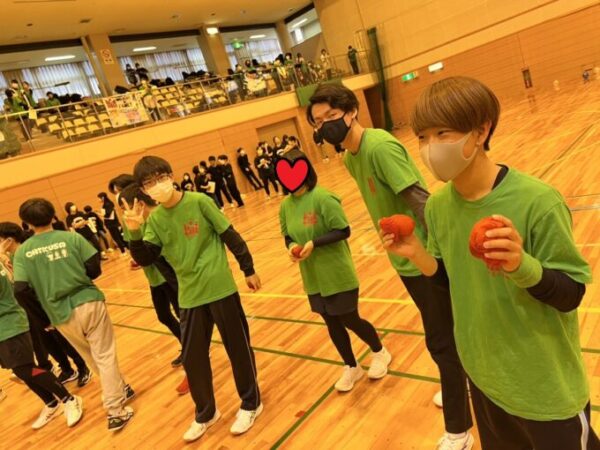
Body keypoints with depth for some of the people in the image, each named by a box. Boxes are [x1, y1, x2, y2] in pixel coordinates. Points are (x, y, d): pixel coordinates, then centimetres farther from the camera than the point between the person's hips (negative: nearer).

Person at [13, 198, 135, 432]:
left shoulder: (22, 252, -3)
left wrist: (40, 287, 12)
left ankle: (120, 390, 35)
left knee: (93, 358, 21)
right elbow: (95, 269, -6)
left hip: (62, 314, 2)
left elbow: (20, 292, -9)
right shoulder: (72, 237, -5)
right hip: (88, 302, -1)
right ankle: (115, 411, 6)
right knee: (105, 355, 6)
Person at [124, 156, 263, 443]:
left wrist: (248, 269, -2)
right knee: (192, 357, 12)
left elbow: (230, 236, -6)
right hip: (190, 295, 4)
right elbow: (145, 259, -4)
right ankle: (205, 413, 35)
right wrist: (135, 233, -21)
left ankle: (251, 404, 31)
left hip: (220, 287, -4)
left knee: (238, 347, 9)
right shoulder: (155, 219, 1)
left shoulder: (199, 202, -11)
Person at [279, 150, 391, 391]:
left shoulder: (322, 198, -20)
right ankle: (351, 367, 38)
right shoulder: (285, 205, 0)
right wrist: (291, 247, -13)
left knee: (350, 320, 8)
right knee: (332, 324, 16)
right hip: (313, 277, 6)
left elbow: (343, 231, -19)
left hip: (337, 274, -6)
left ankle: (380, 353, 38)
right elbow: (288, 237, 9)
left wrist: (314, 243, -27)